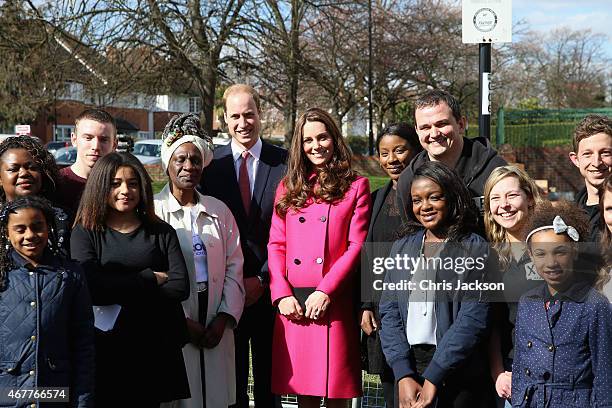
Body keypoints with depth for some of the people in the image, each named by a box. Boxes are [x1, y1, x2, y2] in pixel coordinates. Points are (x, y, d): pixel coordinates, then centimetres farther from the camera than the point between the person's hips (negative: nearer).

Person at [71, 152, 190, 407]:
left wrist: (121, 295, -11)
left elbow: (180, 287, -5)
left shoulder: (161, 232, 8)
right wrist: (151, 278, -8)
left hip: (155, 346, 2)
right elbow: (92, 288, -13)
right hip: (106, 347, -1)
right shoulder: (85, 233, 3)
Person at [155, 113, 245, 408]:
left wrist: (224, 318, -3)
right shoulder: (154, 211, -2)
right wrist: (182, 321, -10)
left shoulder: (219, 211, 11)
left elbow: (233, 268, 8)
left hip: (216, 328, 4)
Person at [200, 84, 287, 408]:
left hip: (268, 288, -1)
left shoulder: (283, 162, -2)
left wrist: (262, 279, -8)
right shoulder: (211, 164, 2)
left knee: (270, 378, 11)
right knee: (232, 376, 11)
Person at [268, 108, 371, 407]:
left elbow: (356, 245, -3)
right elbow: (276, 244, 9)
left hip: (332, 303, -2)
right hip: (293, 304, 3)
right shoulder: (288, 187, 15)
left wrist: (325, 292, -12)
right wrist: (282, 293, -5)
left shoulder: (355, 186, 6)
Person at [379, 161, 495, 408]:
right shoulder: (402, 248, 8)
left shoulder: (475, 249, -4)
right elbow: (389, 313, 1)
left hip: (459, 371, -3)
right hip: (408, 364, 3)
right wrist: (404, 375, -11)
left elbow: (473, 319, -12)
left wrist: (433, 378, -16)